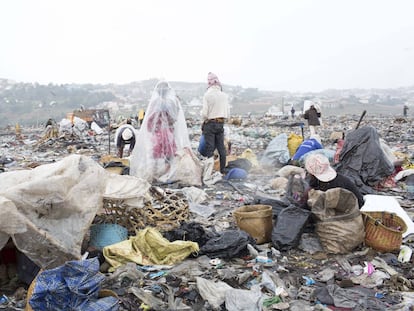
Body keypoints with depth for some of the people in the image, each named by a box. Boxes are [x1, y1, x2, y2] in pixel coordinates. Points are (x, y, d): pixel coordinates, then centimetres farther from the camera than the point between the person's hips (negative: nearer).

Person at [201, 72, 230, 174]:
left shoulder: (207, 95, -11)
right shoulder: (224, 95, 2)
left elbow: (204, 113, -12)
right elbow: (228, 113, 5)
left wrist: (204, 119, 8)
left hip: (210, 124, -4)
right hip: (221, 124, 4)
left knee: (210, 148, 1)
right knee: (221, 147, 10)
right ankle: (222, 170, 16)